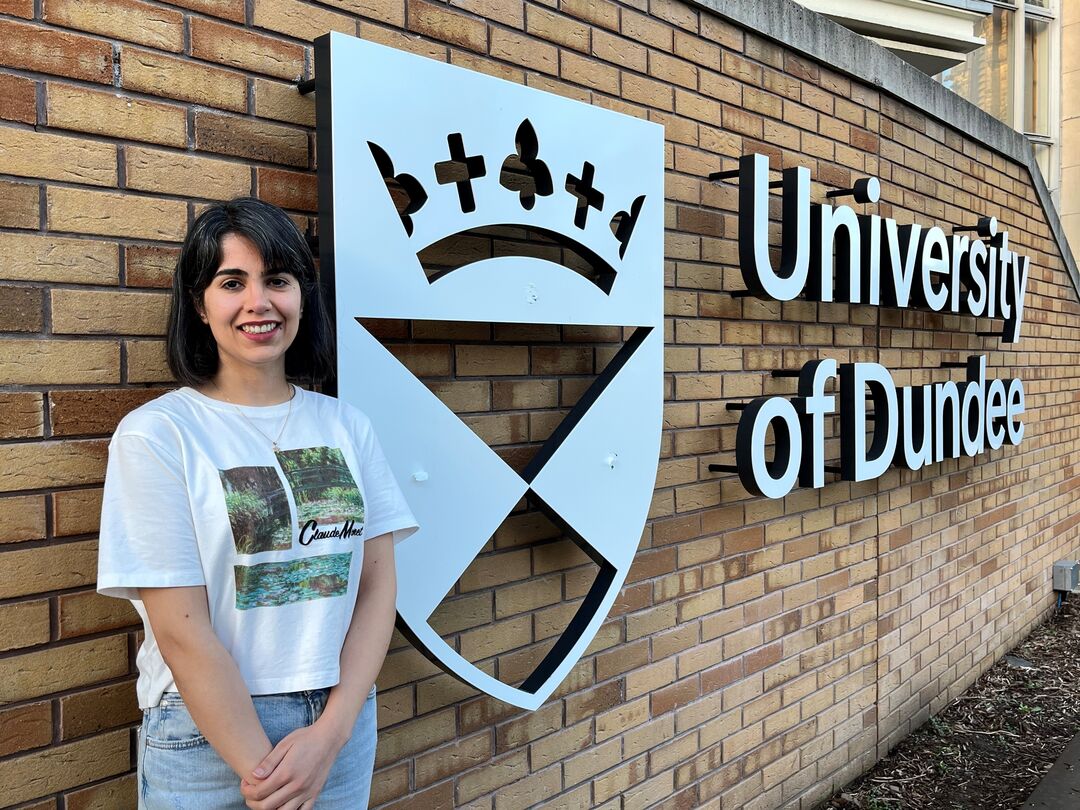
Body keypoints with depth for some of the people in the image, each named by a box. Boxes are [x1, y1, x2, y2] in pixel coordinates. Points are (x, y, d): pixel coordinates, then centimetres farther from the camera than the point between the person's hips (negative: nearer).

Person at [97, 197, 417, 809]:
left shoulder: (346, 425, 0)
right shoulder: (156, 433, -11)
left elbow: (378, 585, -2)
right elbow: (181, 631, -13)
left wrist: (329, 735, -11)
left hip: (342, 725, 3)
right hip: (211, 735, -3)